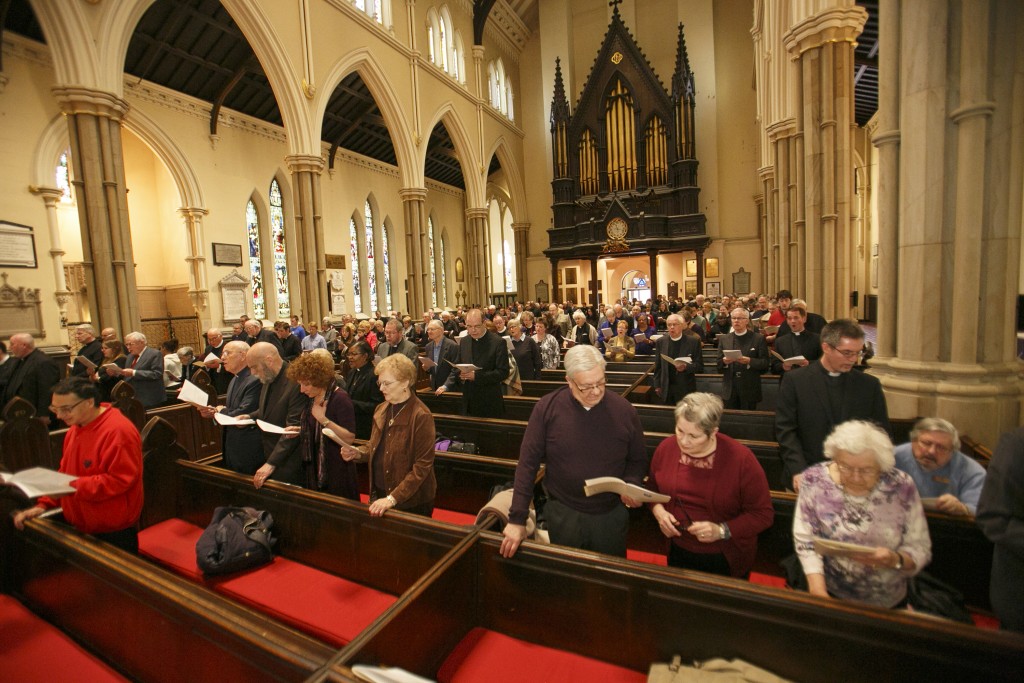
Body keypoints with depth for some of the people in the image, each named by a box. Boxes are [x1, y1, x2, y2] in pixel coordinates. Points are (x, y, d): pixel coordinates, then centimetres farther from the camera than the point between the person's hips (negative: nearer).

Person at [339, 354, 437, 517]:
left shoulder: (421, 416, -18)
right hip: (379, 494, 6)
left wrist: (392, 498, -23)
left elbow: (422, 465, -20)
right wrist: (357, 453, -3)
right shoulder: (381, 409, 4)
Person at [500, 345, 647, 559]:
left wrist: (631, 485, -17)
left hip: (611, 516, 1)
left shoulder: (624, 410, -10)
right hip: (562, 515, -1)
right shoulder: (547, 407, -13)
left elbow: (637, 460, 4)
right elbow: (528, 463, -10)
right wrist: (517, 519, -9)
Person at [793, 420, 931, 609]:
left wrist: (894, 560, -22)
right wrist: (817, 590, -18)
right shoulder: (815, 480, -11)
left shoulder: (901, 486, -9)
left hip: (889, 602, 2)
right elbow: (805, 540, -7)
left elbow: (920, 549, -2)